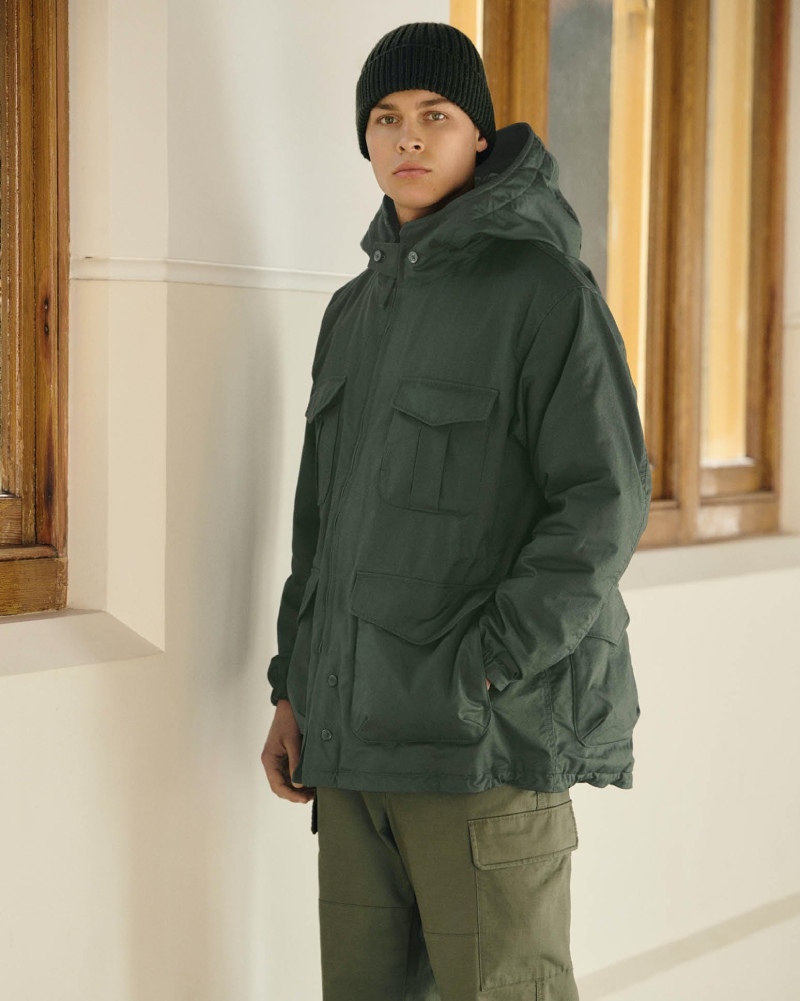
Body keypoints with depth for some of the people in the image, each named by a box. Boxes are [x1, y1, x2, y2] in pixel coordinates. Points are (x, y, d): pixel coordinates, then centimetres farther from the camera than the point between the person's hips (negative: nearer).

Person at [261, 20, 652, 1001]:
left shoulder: (542, 286, -5)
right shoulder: (356, 310, 16)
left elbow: (605, 504, -12)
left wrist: (479, 673, -18)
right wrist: (294, 689, 14)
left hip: (489, 736, -6)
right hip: (356, 736, 7)